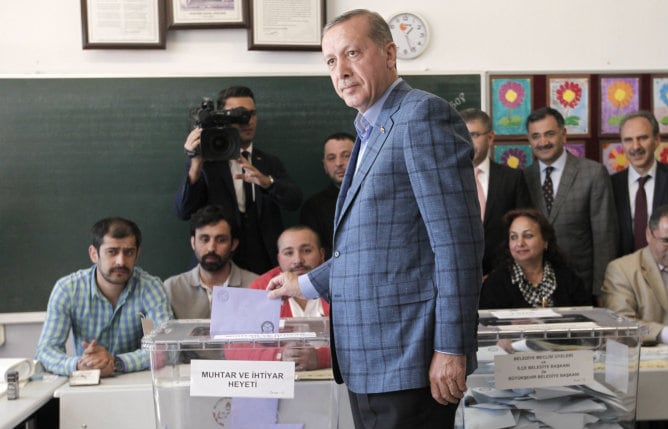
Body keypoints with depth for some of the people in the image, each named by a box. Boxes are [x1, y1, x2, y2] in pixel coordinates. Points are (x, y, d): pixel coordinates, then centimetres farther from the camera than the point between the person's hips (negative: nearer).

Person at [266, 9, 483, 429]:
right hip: (369, 360, 9)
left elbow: (458, 240, -18)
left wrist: (451, 349, -19)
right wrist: (305, 284, 27)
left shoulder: (423, 115, -11)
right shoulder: (372, 133, 18)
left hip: (408, 359, -9)